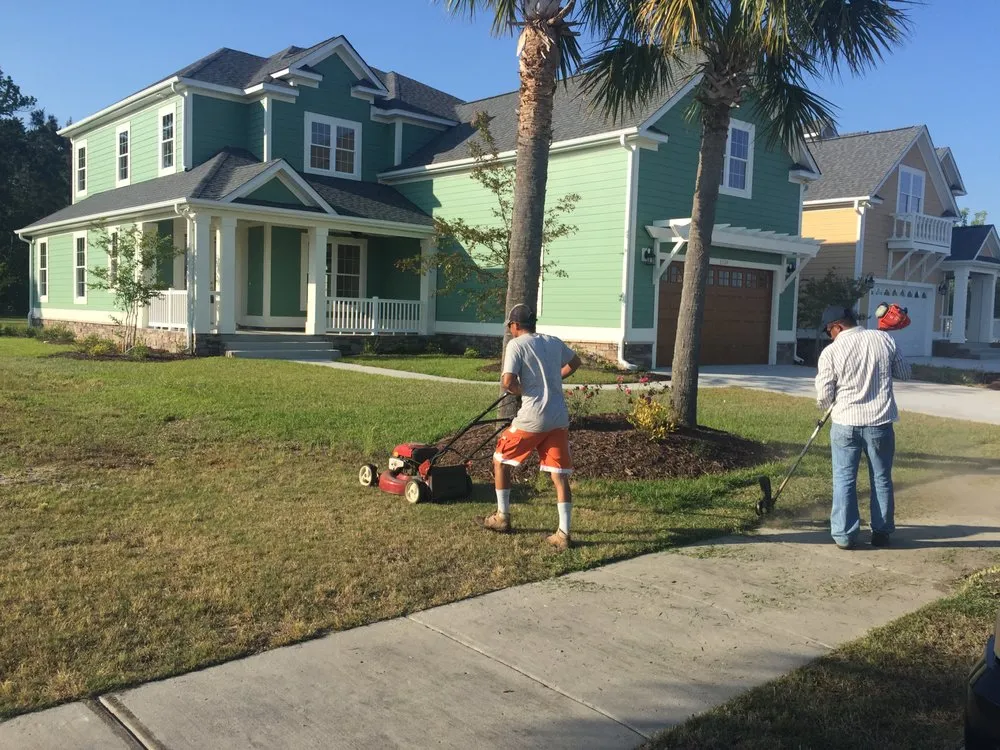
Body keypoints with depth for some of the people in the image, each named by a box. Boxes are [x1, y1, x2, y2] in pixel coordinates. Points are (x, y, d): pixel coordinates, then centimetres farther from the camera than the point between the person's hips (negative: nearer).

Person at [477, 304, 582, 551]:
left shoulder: (516, 345, -4)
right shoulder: (554, 342, 14)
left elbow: (507, 382, -15)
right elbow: (575, 362, 32)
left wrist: (522, 390, 4)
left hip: (532, 418, -5)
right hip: (559, 419, 5)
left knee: (500, 460, 16)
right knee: (560, 475, 6)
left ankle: (502, 518, 25)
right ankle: (564, 533, 3)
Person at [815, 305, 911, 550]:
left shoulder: (831, 352, -10)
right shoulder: (885, 339, -2)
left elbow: (823, 398, -7)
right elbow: (904, 373, 10)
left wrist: (830, 405, 16)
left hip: (845, 423, -2)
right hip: (880, 422, 3)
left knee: (844, 480, 8)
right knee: (882, 479, 15)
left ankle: (844, 535, 10)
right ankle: (881, 533, 22)